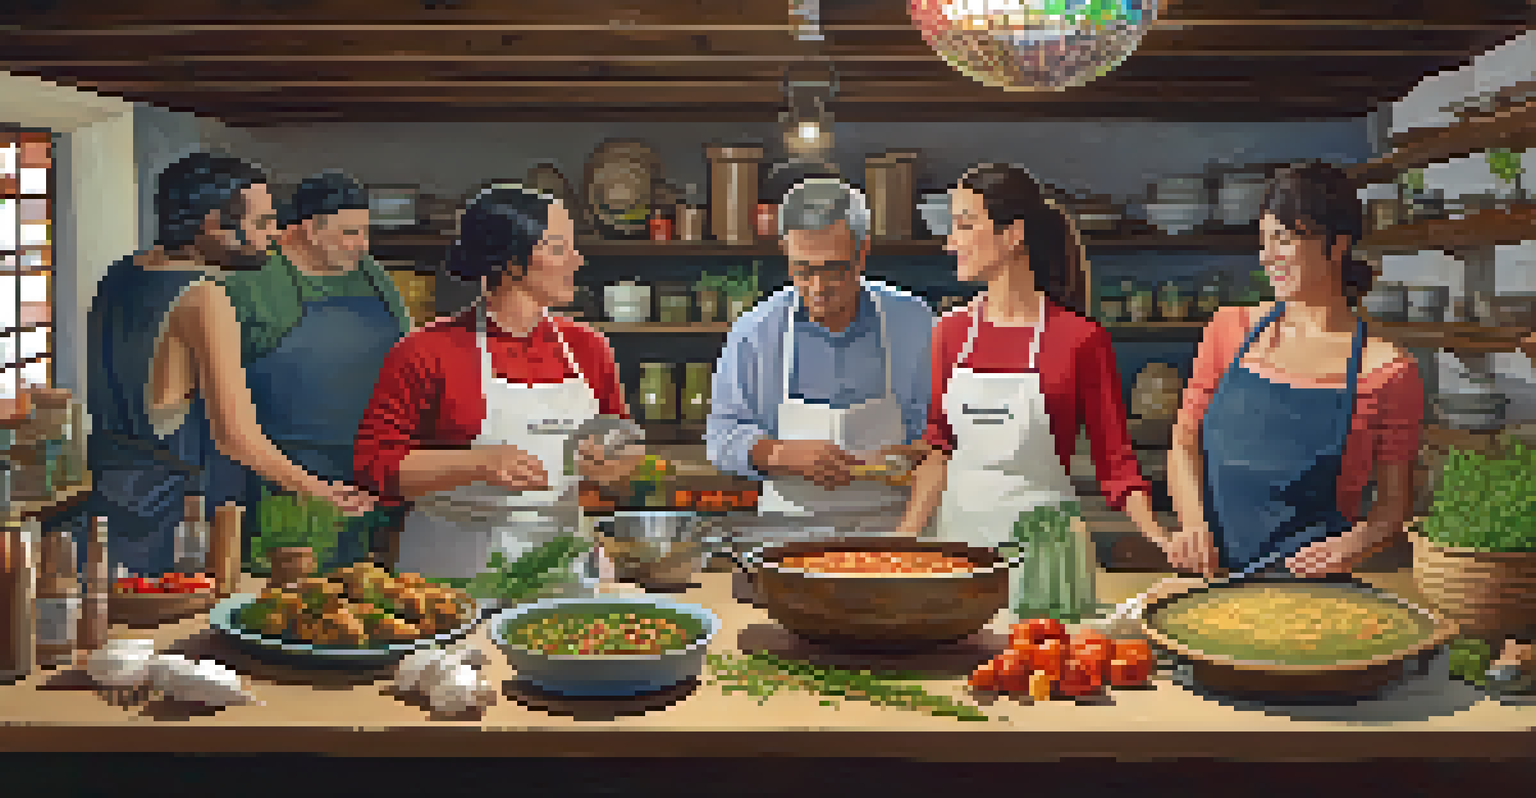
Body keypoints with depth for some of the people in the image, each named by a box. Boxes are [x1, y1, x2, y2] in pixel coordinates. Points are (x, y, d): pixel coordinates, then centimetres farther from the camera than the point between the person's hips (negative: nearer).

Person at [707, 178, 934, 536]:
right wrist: (787, 455, -13)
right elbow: (722, 433, 5)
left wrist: (913, 457, -14)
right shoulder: (754, 332, 5)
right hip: (791, 528, 1)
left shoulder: (915, 324, 4)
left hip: (892, 529, -1)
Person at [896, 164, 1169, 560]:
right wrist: (904, 538, 6)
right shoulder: (951, 331, 4)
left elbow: (1116, 463, -3)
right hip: (960, 531, 4)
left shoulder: (1080, 337, -8)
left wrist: (1165, 542, -15)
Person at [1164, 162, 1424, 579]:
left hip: (1312, 579, -2)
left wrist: (1355, 544, -16)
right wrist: (1194, 524, -5)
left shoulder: (1387, 369, -2)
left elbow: (1394, 502, 4)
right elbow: (1184, 441, 11)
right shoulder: (1231, 329, 8)